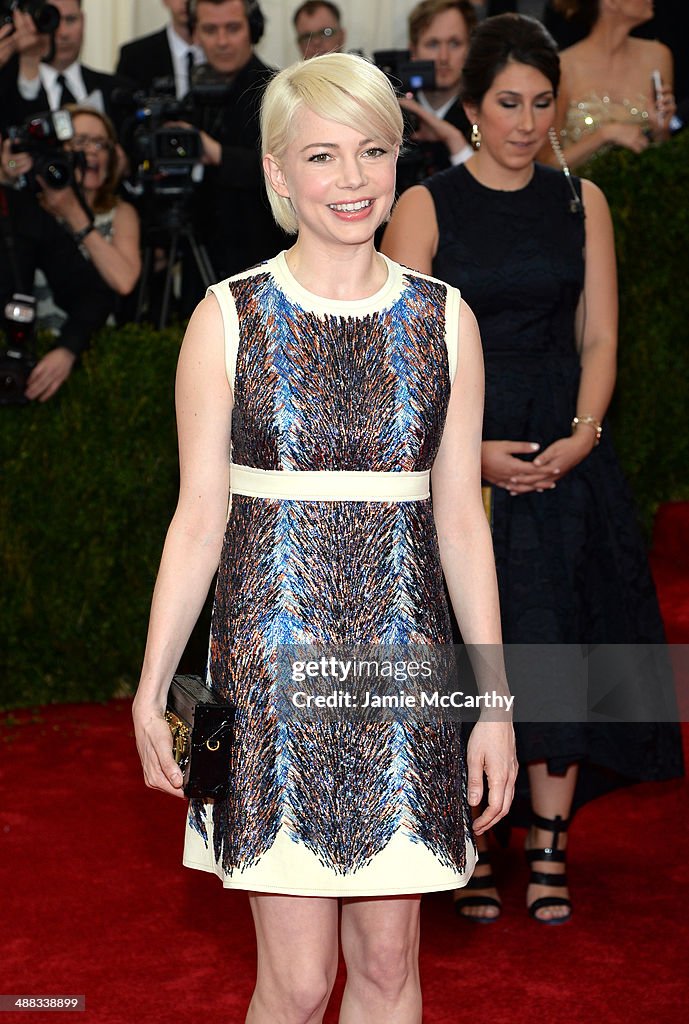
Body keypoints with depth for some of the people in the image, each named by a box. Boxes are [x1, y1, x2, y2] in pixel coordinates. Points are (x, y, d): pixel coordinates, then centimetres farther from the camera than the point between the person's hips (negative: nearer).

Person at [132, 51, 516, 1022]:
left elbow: (460, 518, 6)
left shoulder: (444, 320, 5)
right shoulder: (229, 317, -1)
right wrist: (151, 687, -1)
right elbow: (199, 516, 1)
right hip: (272, 659, -2)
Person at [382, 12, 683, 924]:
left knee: (556, 648, 0)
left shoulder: (581, 203, 8)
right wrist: (471, 450, -14)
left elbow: (599, 337, 7)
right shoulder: (426, 206, -1)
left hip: (565, 459, 2)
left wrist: (582, 432, -9)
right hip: (455, 455, -2)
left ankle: (549, 850, 11)